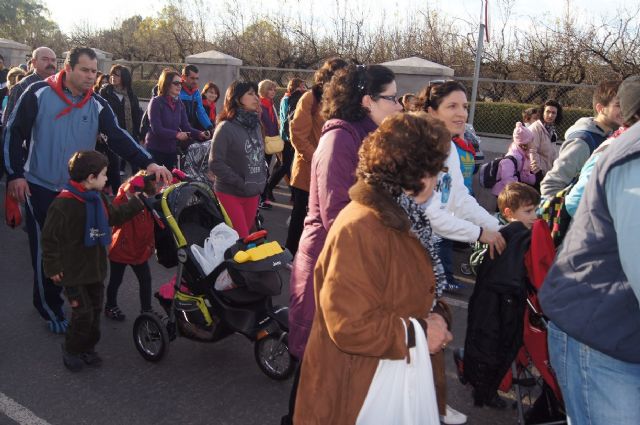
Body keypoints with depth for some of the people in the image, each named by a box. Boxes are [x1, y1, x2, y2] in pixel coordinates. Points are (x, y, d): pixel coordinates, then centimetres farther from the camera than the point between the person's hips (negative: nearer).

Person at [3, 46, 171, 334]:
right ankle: (49, 308, 19)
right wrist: (14, 175, -9)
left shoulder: (97, 105, 1)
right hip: (40, 188, -3)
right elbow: (14, 133, -4)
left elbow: (118, 138, -9)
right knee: (46, 251, 3)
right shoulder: (39, 94, -8)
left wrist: (148, 163, -23)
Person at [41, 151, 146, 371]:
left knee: (95, 311, 14)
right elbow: (50, 237, -17)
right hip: (73, 272, -8)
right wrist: (53, 267, -14)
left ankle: (88, 348, 32)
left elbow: (115, 215, 20)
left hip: (95, 268, 8)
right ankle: (71, 351, 19)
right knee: (83, 313, -4)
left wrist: (136, 203, 17)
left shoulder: (99, 199, 3)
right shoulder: (63, 204, -21)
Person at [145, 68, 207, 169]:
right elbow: (156, 129, -21)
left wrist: (199, 134, -20)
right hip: (155, 150, -6)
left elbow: (186, 126, -1)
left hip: (172, 150, 6)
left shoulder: (179, 104, 7)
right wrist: (176, 134, -33)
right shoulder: (156, 102, -11)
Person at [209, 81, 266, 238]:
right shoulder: (226, 127, -13)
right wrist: (240, 182, -17)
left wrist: (262, 179, 5)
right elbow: (215, 163, -16)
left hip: (253, 193, 6)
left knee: (246, 236, 15)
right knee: (241, 239, -6)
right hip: (230, 194, -6)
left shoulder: (256, 125, 8)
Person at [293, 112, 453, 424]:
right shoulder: (360, 229, -28)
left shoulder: (400, 219, 4)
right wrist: (419, 334, -18)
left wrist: (425, 324, 0)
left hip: (393, 372, 9)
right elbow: (351, 326, -31)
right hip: (357, 387, -9)